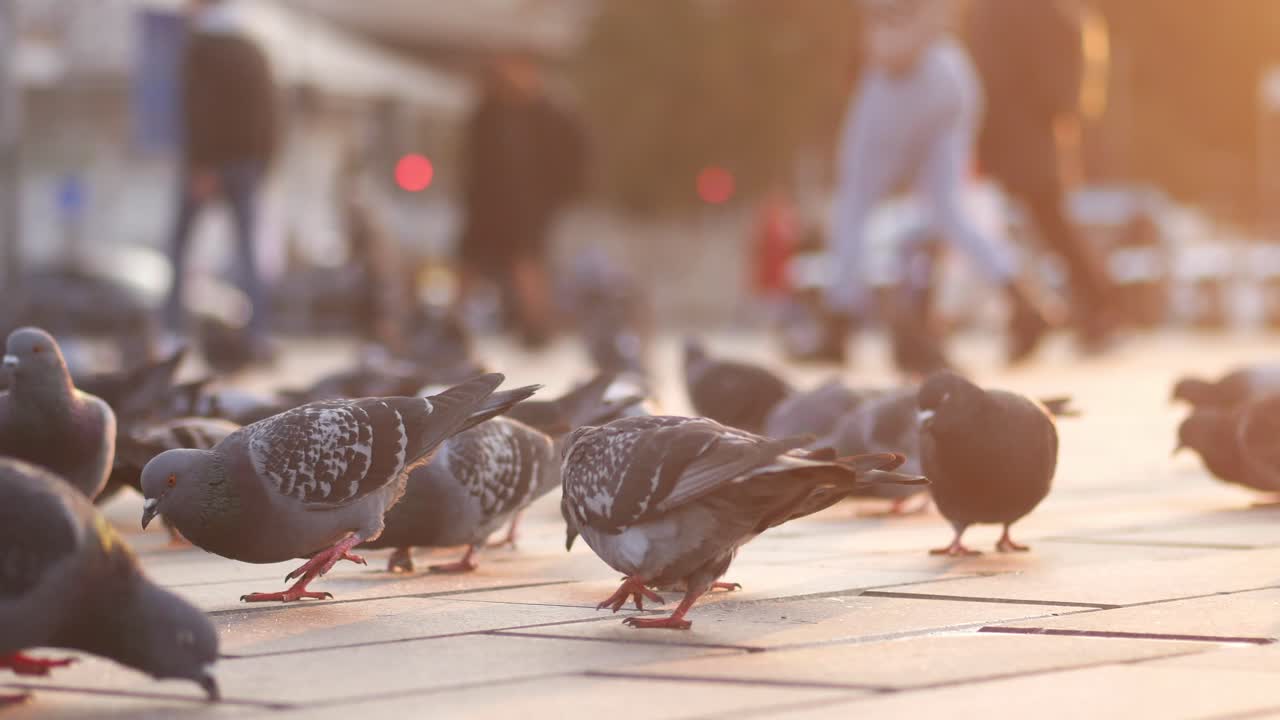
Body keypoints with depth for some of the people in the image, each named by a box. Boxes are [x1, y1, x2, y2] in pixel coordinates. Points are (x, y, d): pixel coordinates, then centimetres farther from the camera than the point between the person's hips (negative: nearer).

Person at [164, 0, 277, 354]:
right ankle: (257, 333, -5)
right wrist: (262, 162, 16)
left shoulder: (199, 49, -6)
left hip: (207, 161, -5)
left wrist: (199, 165, -18)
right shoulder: (255, 52, 11)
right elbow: (268, 111, 11)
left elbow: (197, 109, -15)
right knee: (247, 249, 4)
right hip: (249, 161, 5)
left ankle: (171, 324, 3)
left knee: (179, 244, 8)